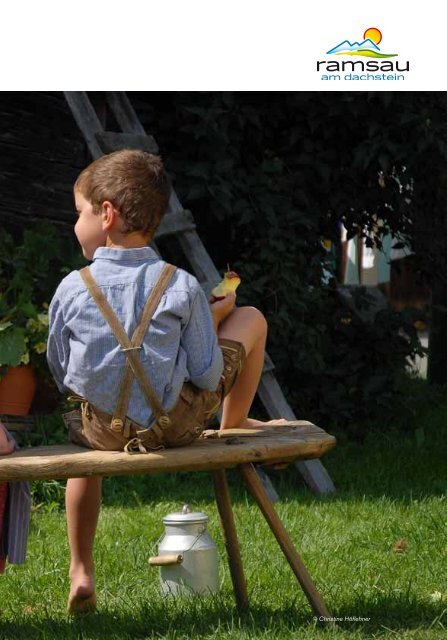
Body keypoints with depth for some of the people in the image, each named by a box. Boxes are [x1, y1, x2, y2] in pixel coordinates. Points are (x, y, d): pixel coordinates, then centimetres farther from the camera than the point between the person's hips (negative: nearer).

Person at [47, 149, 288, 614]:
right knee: (251, 318, 13)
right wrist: (216, 310, 8)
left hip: (105, 430, 2)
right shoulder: (182, 288, -16)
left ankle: (81, 571, 32)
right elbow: (208, 376, -11)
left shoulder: (71, 289, -13)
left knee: (84, 435, 41)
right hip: (174, 420, -2)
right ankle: (235, 425, 32)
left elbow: (61, 375, -2)